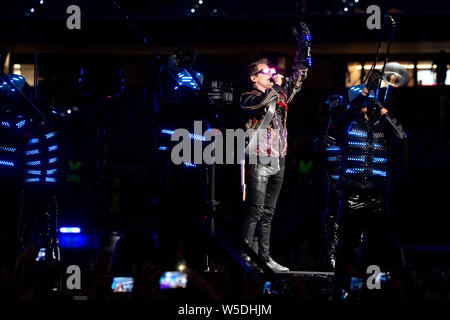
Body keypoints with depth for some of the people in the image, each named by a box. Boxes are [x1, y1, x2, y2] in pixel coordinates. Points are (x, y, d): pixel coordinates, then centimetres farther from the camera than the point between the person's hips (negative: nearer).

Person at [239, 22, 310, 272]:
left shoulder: (279, 96, 16)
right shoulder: (248, 98, -2)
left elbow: (298, 76, 17)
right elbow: (262, 101, -24)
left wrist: (303, 47, 9)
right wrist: (276, 85, -9)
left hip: (278, 160, 7)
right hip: (258, 159, -7)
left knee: (268, 212, 9)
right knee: (256, 210, -12)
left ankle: (265, 257, 11)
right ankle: (243, 256, -11)